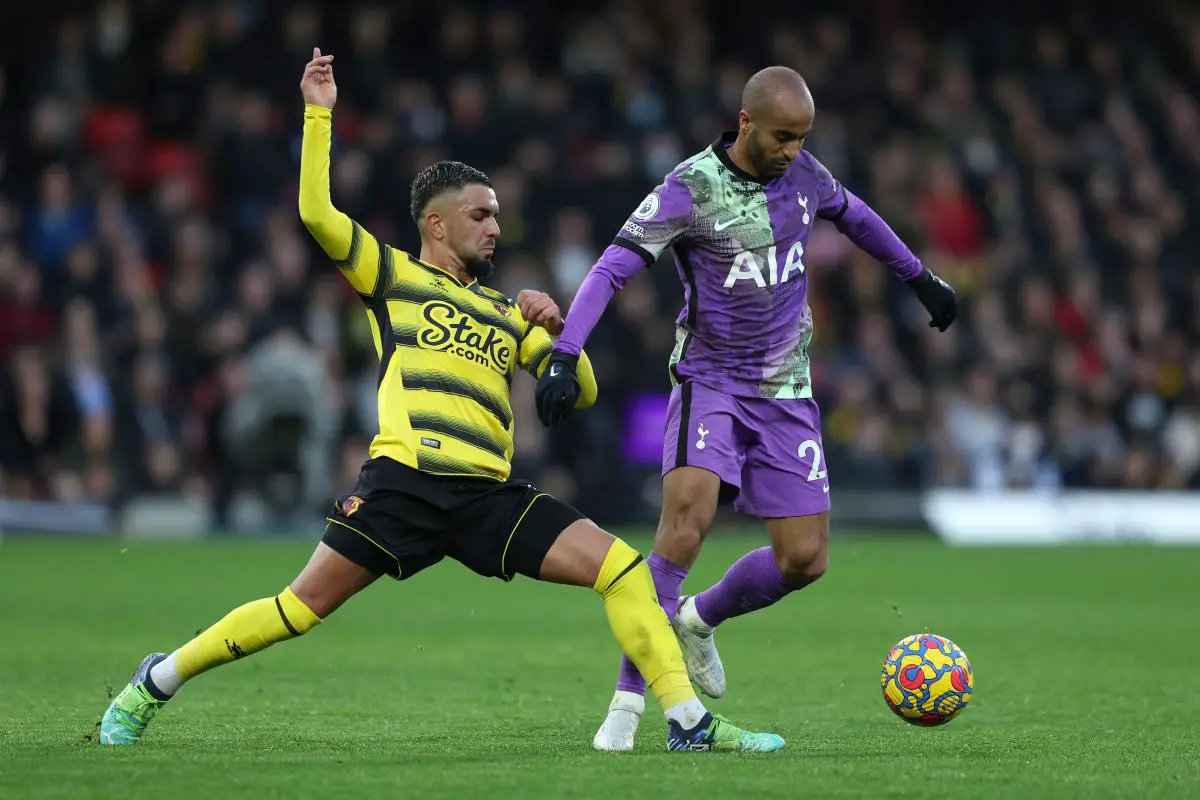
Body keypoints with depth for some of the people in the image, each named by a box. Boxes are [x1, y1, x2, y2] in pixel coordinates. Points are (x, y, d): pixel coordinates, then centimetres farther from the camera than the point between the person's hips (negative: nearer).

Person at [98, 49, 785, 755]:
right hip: (406, 482, -4)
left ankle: (689, 721, -8)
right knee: (303, 606, -7)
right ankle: (158, 683, 11)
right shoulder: (392, 275, 12)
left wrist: (556, 329, 6)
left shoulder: (505, 314, 25)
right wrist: (319, 115, -3)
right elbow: (317, 212, -2)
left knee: (622, 566, -10)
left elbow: (582, 392, 23)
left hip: (490, 494, 4)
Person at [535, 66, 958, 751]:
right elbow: (611, 270, -19)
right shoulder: (690, 189, -16)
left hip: (786, 392, 5)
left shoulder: (803, 174, 1)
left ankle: (699, 618, 29)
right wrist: (564, 356, -32)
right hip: (709, 380, -5)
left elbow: (852, 214, 24)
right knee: (689, 515, -29)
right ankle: (629, 701, -24)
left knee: (805, 559, -3)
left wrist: (921, 277, 33)